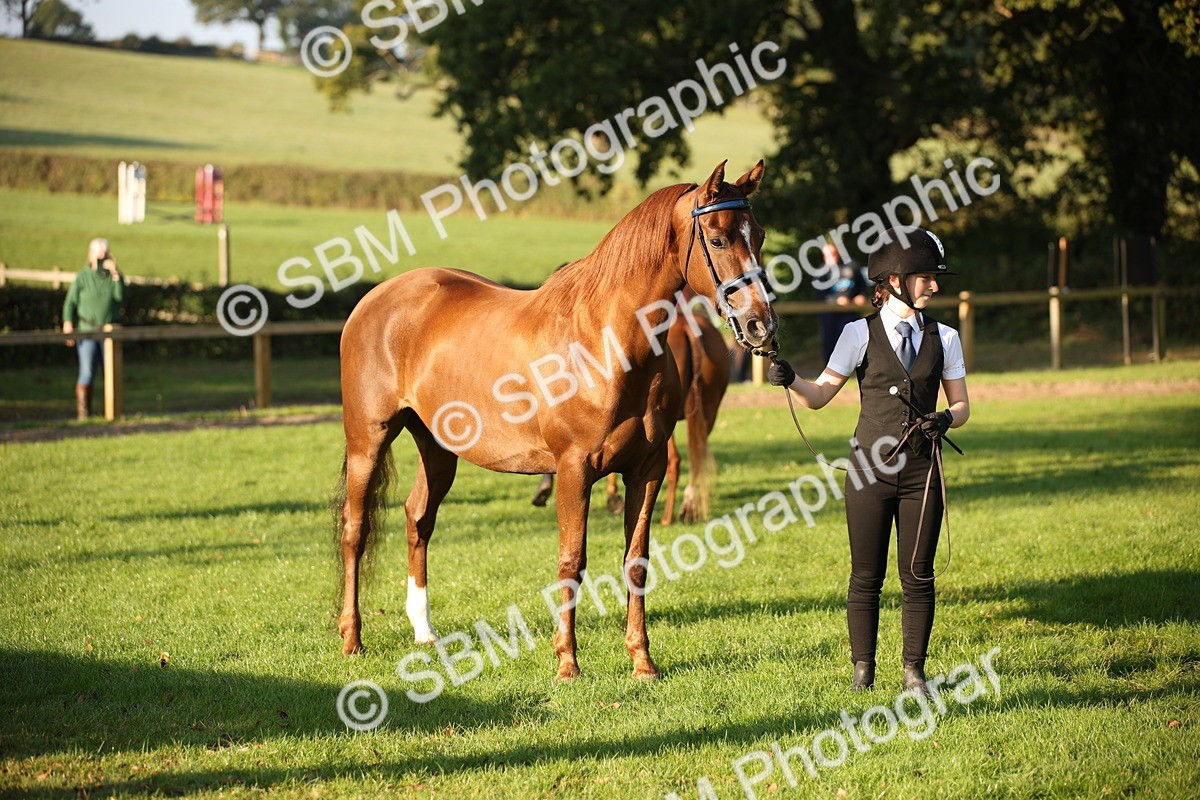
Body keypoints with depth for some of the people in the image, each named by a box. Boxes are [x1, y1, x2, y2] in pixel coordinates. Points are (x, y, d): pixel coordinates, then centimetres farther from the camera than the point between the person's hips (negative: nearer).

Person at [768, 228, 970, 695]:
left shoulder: (943, 339, 6)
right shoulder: (861, 334, 0)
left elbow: (961, 405, 9)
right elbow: (819, 395, -1)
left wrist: (945, 420, -13)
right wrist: (789, 381, -21)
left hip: (921, 471, 2)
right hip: (870, 468, -2)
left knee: (918, 576, 4)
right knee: (866, 576, 4)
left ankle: (914, 669, 13)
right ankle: (862, 668, 13)